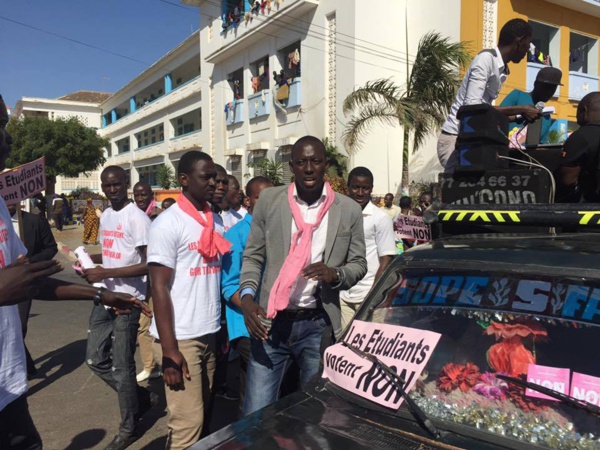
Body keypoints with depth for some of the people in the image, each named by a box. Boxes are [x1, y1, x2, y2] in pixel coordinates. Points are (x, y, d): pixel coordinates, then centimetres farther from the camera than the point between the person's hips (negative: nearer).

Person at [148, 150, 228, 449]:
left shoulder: (216, 221, 10)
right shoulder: (168, 223, -9)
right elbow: (159, 288, -11)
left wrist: (226, 326, 8)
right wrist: (169, 349, -15)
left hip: (212, 334, 6)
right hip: (181, 337, -6)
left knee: (204, 414, 15)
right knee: (188, 423, -2)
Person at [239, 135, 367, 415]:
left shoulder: (348, 210, 1)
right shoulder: (269, 200, 2)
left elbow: (359, 264, 8)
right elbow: (253, 256, 5)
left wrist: (336, 274, -13)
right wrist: (247, 296, -10)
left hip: (318, 324, 0)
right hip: (271, 321, 0)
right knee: (256, 415, 4)